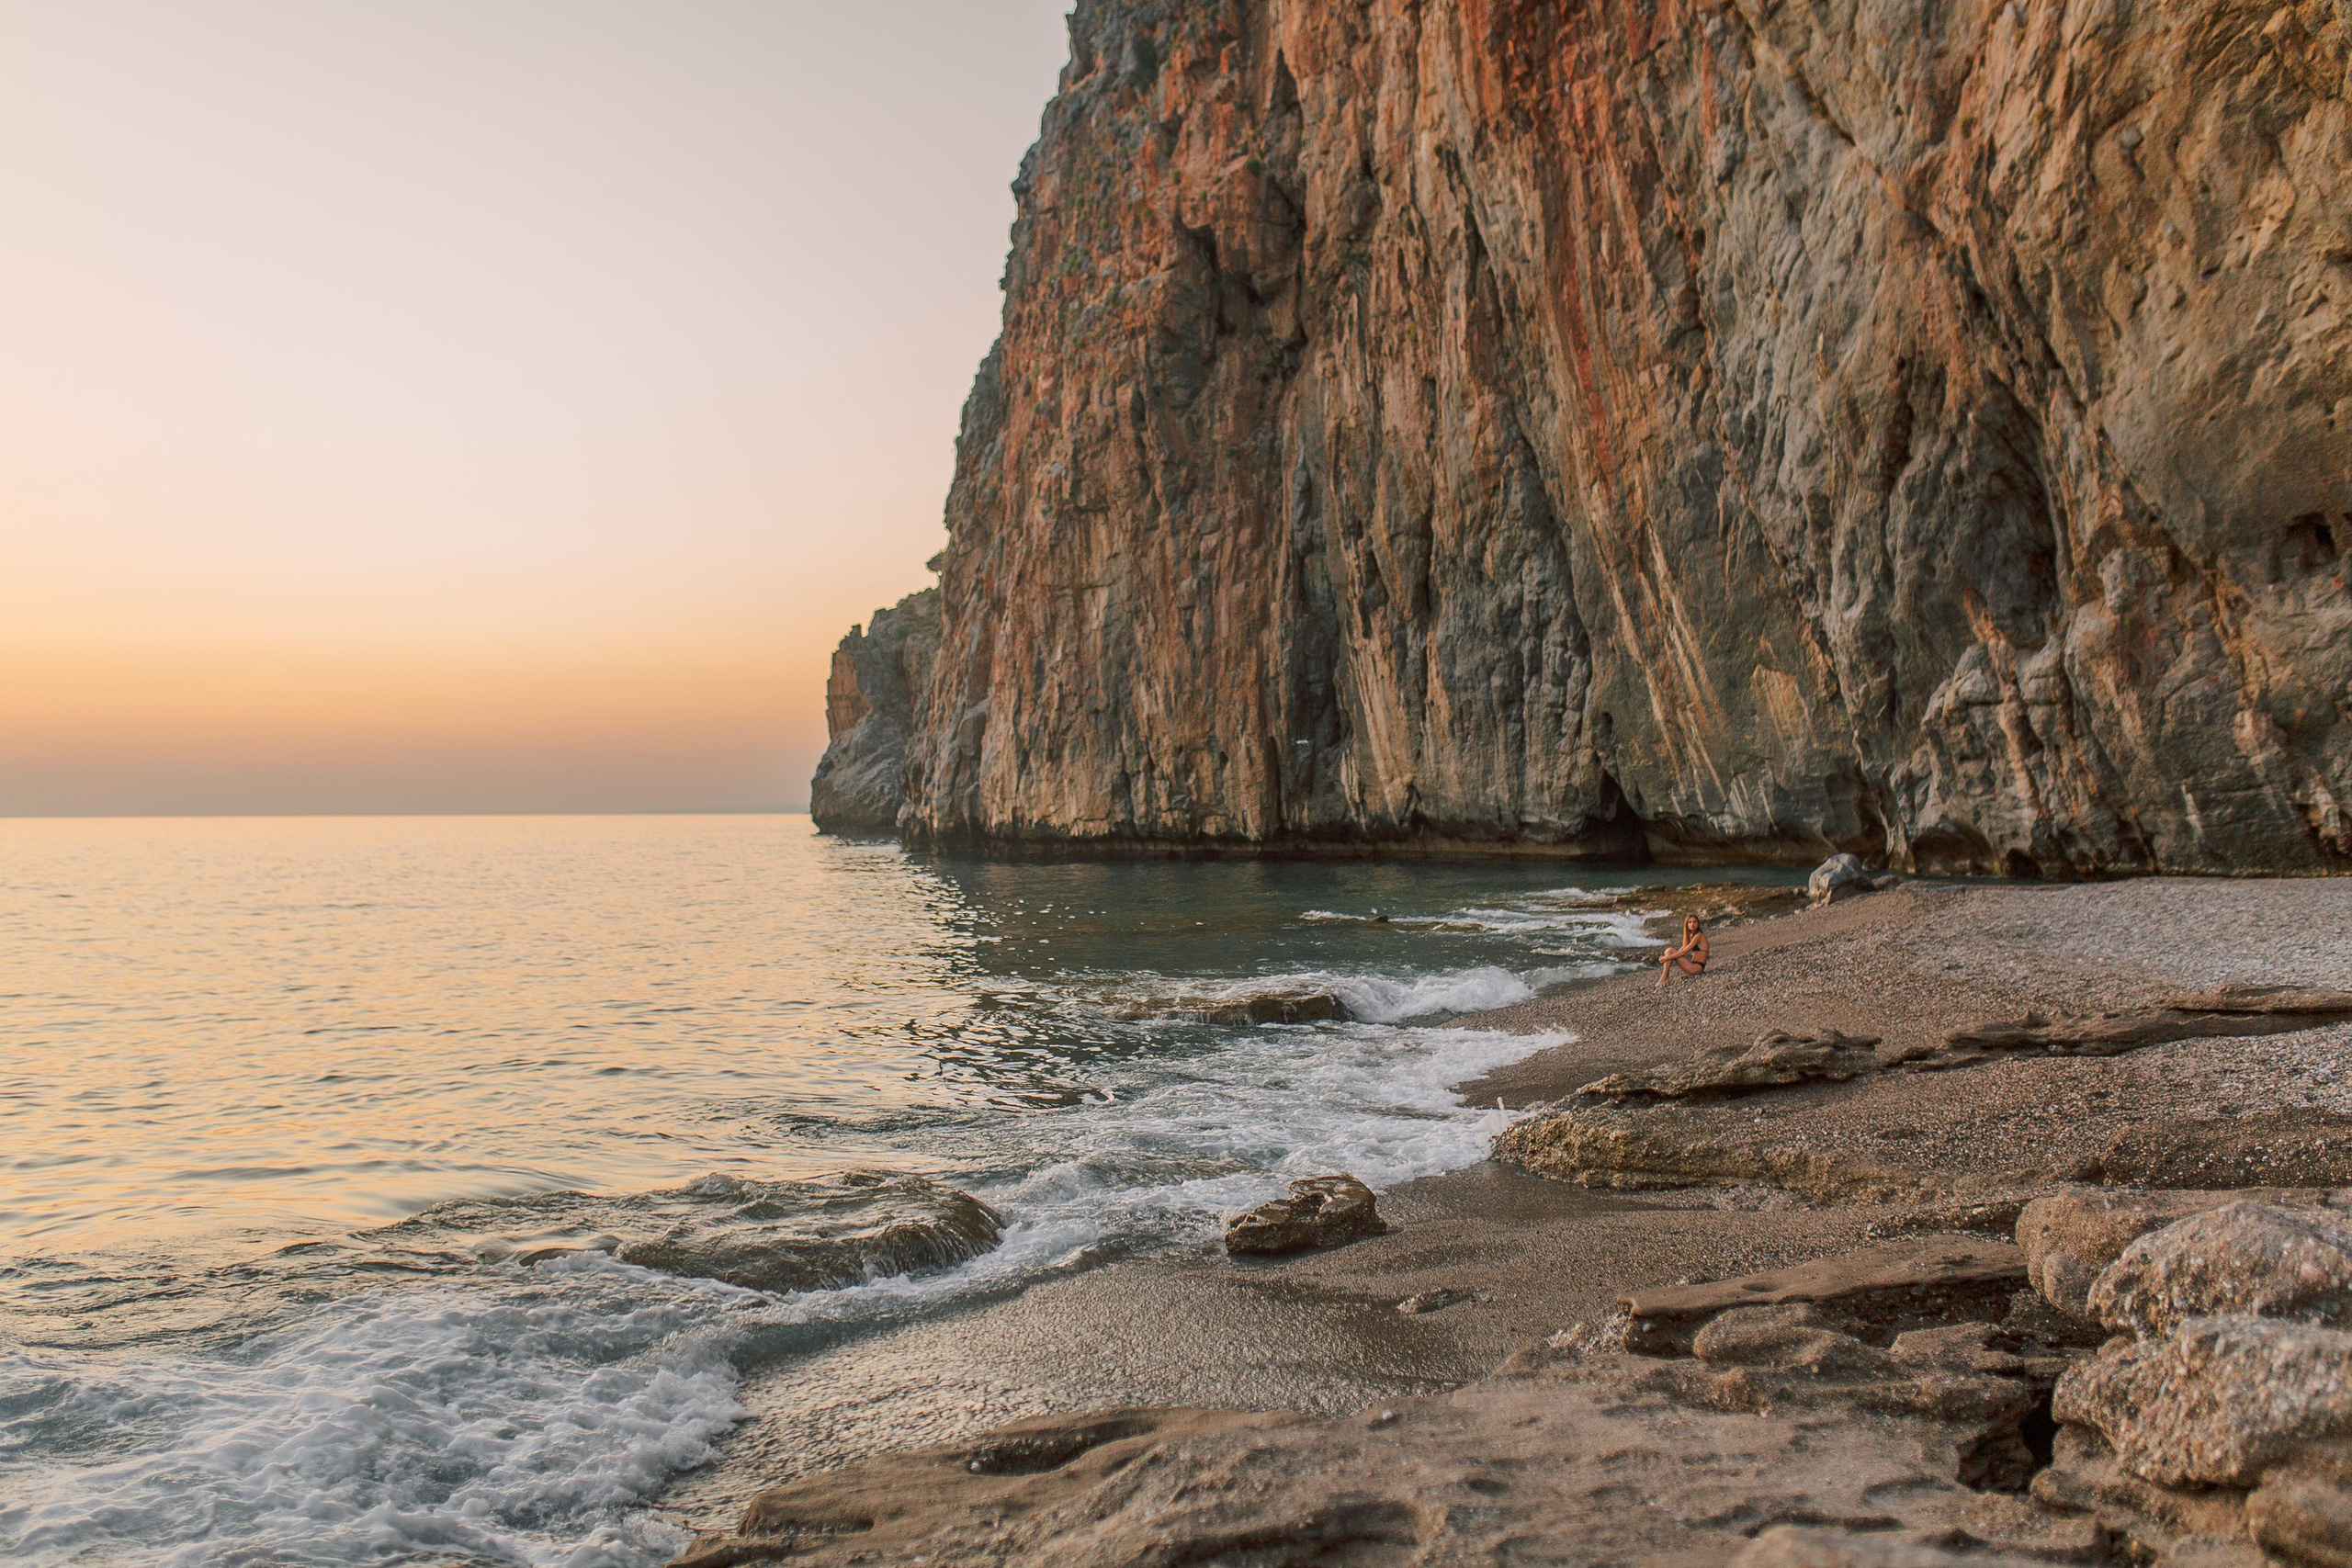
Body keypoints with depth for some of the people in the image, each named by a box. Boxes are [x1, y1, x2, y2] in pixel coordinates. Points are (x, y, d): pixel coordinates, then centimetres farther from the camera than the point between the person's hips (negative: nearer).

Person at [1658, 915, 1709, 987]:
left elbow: (1683, 952, -18)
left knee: (1670, 951, -15)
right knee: (1669, 951, 4)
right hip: (1694, 966, 9)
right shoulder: (1691, 935, 14)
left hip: (1697, 967, -9)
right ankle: (1666, 978, -8)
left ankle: (1663, 979, -15)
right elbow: (1680, 950, 16)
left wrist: (1666, 957, -15)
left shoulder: (1698, 936, -13)